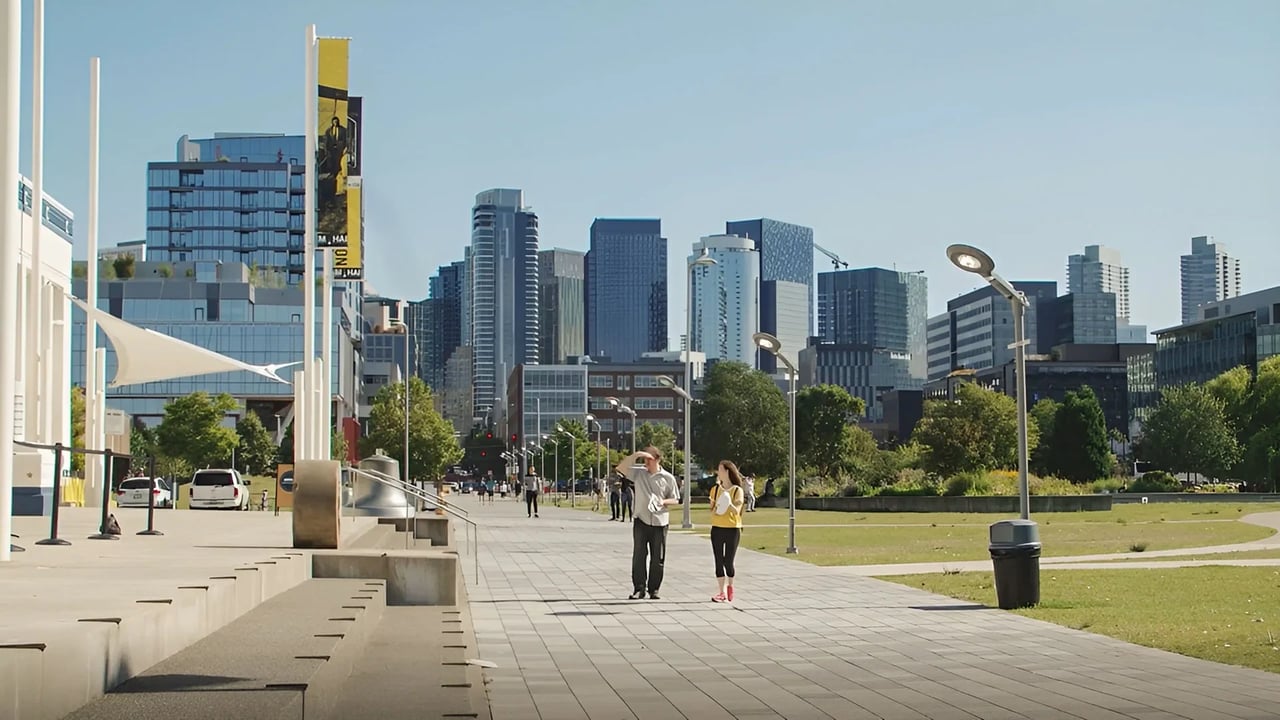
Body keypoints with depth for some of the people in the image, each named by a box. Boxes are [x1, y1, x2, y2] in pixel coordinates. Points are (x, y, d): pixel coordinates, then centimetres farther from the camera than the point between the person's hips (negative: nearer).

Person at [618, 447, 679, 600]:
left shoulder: (668, 478, 2)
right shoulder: (638, 473, 5)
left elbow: (675, 500, 6)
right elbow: (621, 468, -6)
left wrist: (663, 502, -14)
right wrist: (636, 455, -14)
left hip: (659, 522, -1)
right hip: (640, 520, 1)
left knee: (657, 558, 3)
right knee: (639, 555, -1)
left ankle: (654, 589, 12)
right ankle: (639, 588, 4)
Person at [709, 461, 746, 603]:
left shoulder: (738, 490, -4)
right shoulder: (715, 489, 8)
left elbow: (737, 511, -9)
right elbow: (711, 510, 11)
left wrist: (728, 502, -25)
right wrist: (715, 509, -11)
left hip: (732, 529, -3)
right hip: (717, 528, 3)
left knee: (728, 561, -2)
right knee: (719, 561, 0)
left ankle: (730, 587, 23)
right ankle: (722, 592, 4)